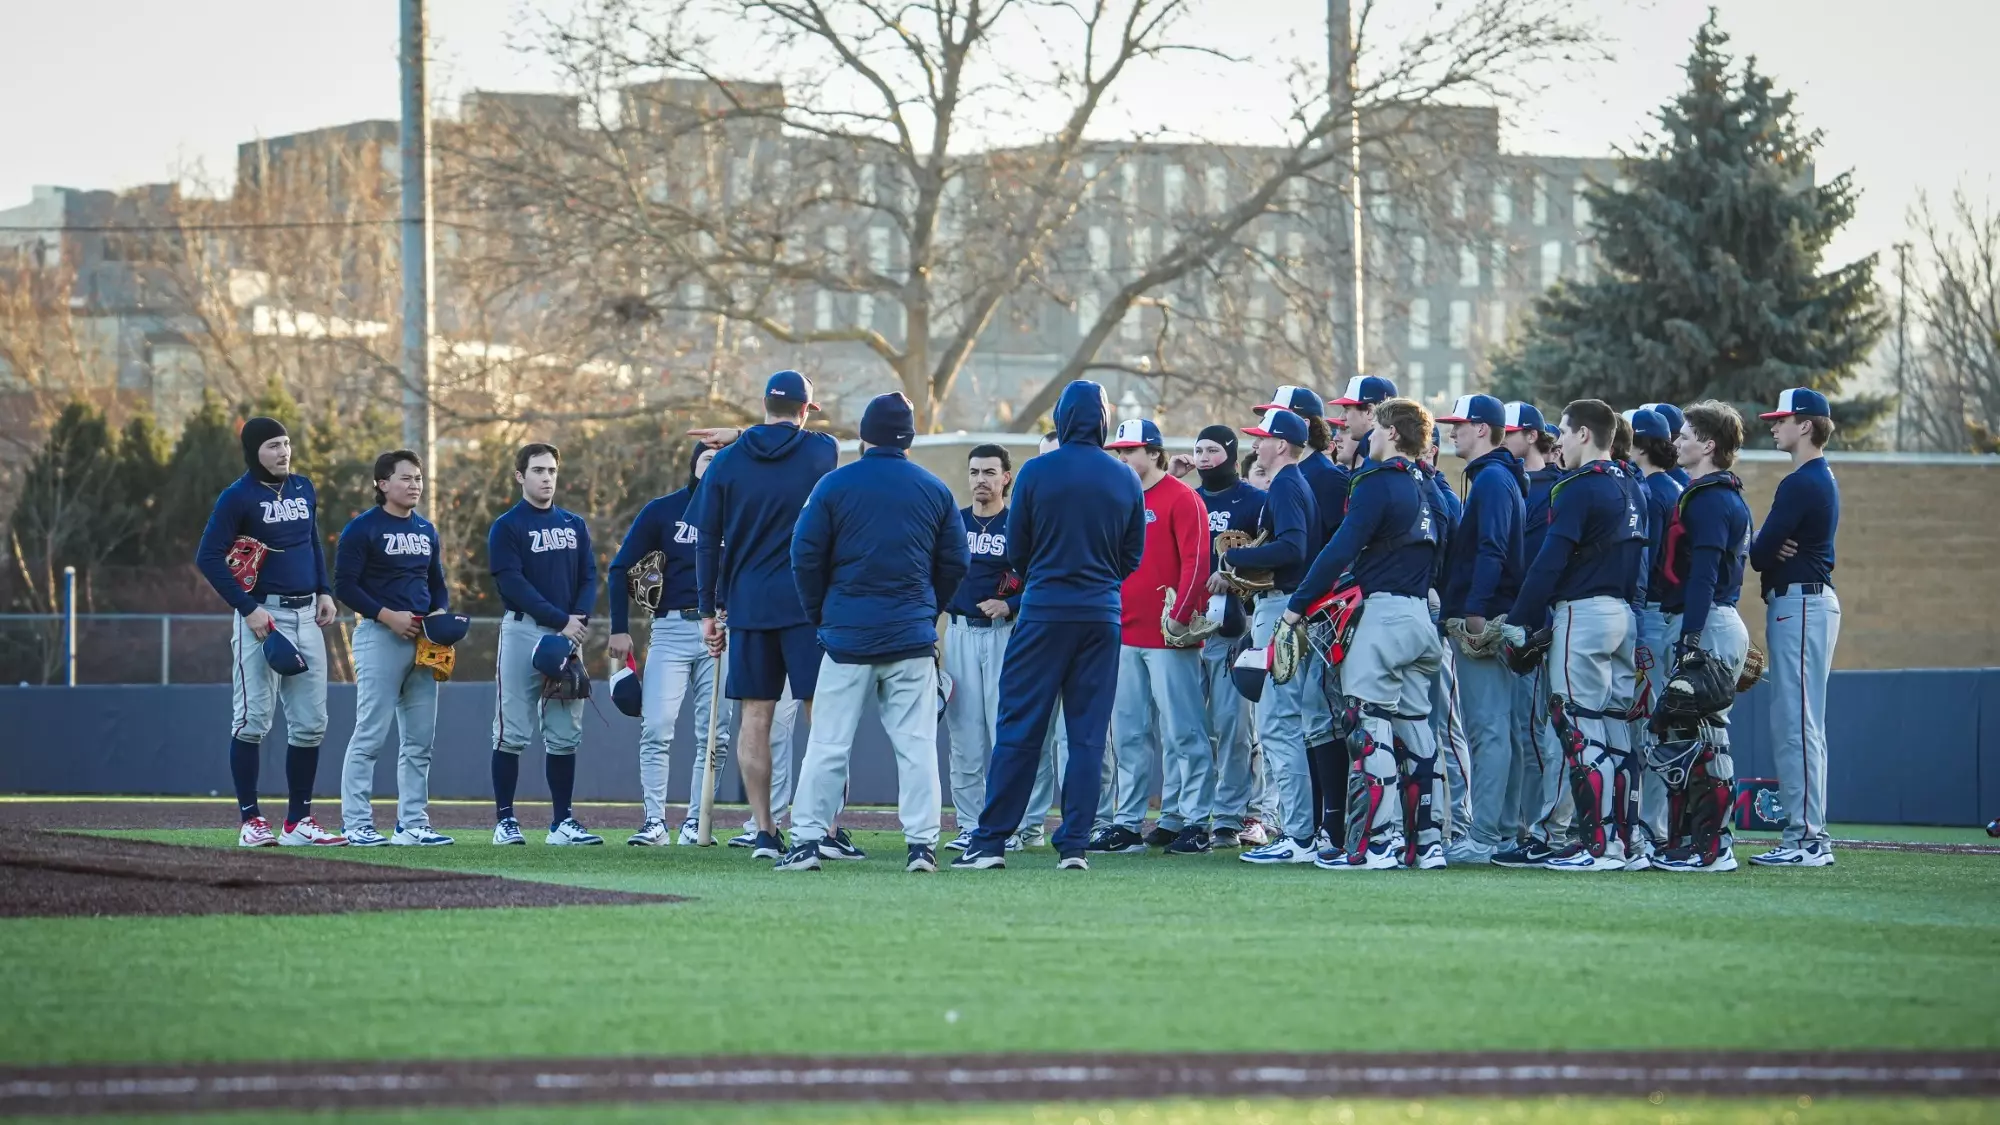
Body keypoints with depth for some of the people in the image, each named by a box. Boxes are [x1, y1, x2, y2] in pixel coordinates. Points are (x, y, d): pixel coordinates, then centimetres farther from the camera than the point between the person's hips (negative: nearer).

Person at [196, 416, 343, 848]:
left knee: (310, 723, 5)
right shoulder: (238, 497, -8)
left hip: (305, 615, 7)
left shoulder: (303, 489, 12)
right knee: (252, 719, -4)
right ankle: (250, 820, -1)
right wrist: (248, 610, -17)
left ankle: (299, 821, 11)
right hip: (262, 613, -7)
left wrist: (325, 592, 11)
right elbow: (208, 557, -12)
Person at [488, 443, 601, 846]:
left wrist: (580, 619, -8)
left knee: (565, 734, 4)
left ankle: (562, 821, 8)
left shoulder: (574, 525, 16)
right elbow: (513, 583, -10)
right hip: (522, 630, -5)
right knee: (512, 732, -5)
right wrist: (560, 621, -16)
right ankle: (505, 820, -2)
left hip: (568, 634, 5)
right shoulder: (506, 527, 0)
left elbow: (589, 577, 11)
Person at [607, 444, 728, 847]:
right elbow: (620, 568, 7)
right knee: (656, 728, -9)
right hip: (670, 629, -1)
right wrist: (619, 629, -1)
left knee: (714, 735, 0)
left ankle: (696, 821, 8)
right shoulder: (663, 510, 7)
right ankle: (655, 822, -7)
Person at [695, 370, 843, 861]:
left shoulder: (726, 462, 3)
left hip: (747, 604, 2)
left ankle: (764, 833, 3)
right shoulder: (823, 450, -1)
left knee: (755, 717, 5)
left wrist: (708, 611, 10)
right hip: (807, 601, -2)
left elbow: (707, 541, 4)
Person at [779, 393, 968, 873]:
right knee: (916, 744, 3)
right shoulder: (934, 491, 4)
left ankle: (806, 841, -2)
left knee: (828, 744, 1)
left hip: (847, 634, -1)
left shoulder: (834, 485, -3)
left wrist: (820, 616, 10)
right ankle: (921, 844, -1)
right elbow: (954, 563, 7)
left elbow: (805, 558, -3)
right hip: (913, 639, 1)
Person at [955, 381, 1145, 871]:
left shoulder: (1036, 472, -6)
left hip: (1044, 611, -2)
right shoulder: (1126, 481, 3)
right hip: (1102, 618, 2)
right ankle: (1074, 844, 3)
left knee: (1019, 728, 0)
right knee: (1088, 734, 6)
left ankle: (991, 841, 0)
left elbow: (1016, 552, 2)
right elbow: (1132, 557, 10)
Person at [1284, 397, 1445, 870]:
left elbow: (1341, 550, -15)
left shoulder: (1379, 482, -11)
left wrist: (1297, 605, -11)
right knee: (1412, 727, 10)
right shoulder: (1426, 490, 15)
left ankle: (1373, 842, -12)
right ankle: (1424, 841, 9)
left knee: (1368, 728, -8)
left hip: (1380, 613, -9)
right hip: (1420, 615, 9)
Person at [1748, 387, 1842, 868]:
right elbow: (1769, 547, 15)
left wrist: (1766, 556, 5)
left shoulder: (1801, 484, -15)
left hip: (1800, 605, -11)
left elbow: (1760, 550, -17)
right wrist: (1774, 556, -6)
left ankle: (1807, 837, -13)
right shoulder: (1824, 480, 18)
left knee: (1796, 724, -11)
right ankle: (1808, 834, 14)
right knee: (1796, 724, 12)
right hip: (1807, 599, 11)